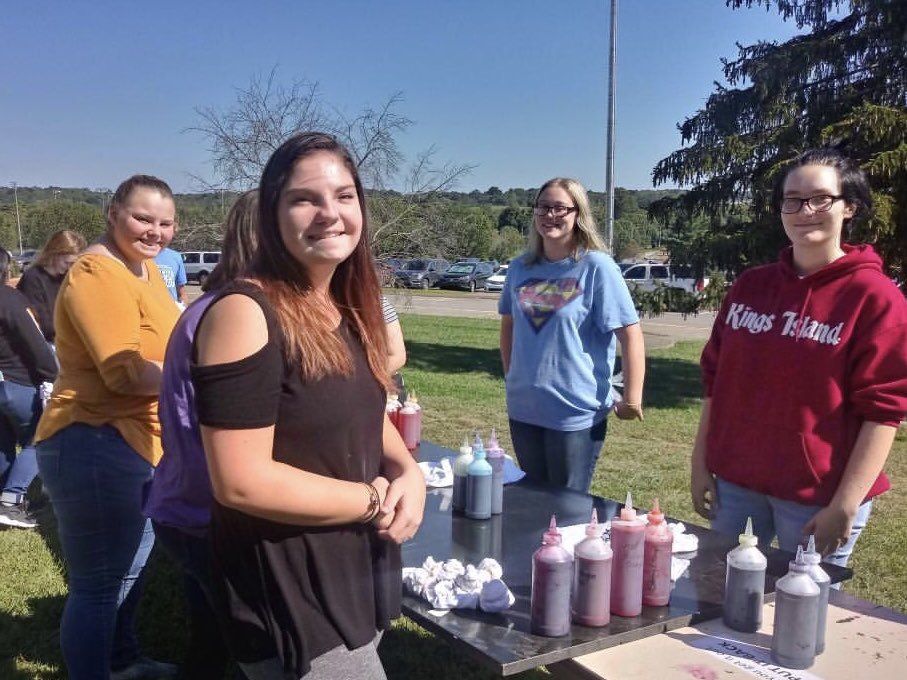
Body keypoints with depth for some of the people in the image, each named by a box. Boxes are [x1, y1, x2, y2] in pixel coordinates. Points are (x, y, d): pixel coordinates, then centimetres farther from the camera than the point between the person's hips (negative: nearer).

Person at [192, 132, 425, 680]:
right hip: (290, 596, -8)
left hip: (359, 571, 8)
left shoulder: (350, 309, 5)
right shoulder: (246, 313, -22)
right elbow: (241, 483, -26)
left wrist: (409, 471, -6)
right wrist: (376, 500, -18)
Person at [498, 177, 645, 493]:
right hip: (522, 409, 5)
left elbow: (631, 335, -13)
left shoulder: (597, 267, -12)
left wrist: (631, 399, -14)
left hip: (577, 414, -5)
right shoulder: (520, 267, 4)